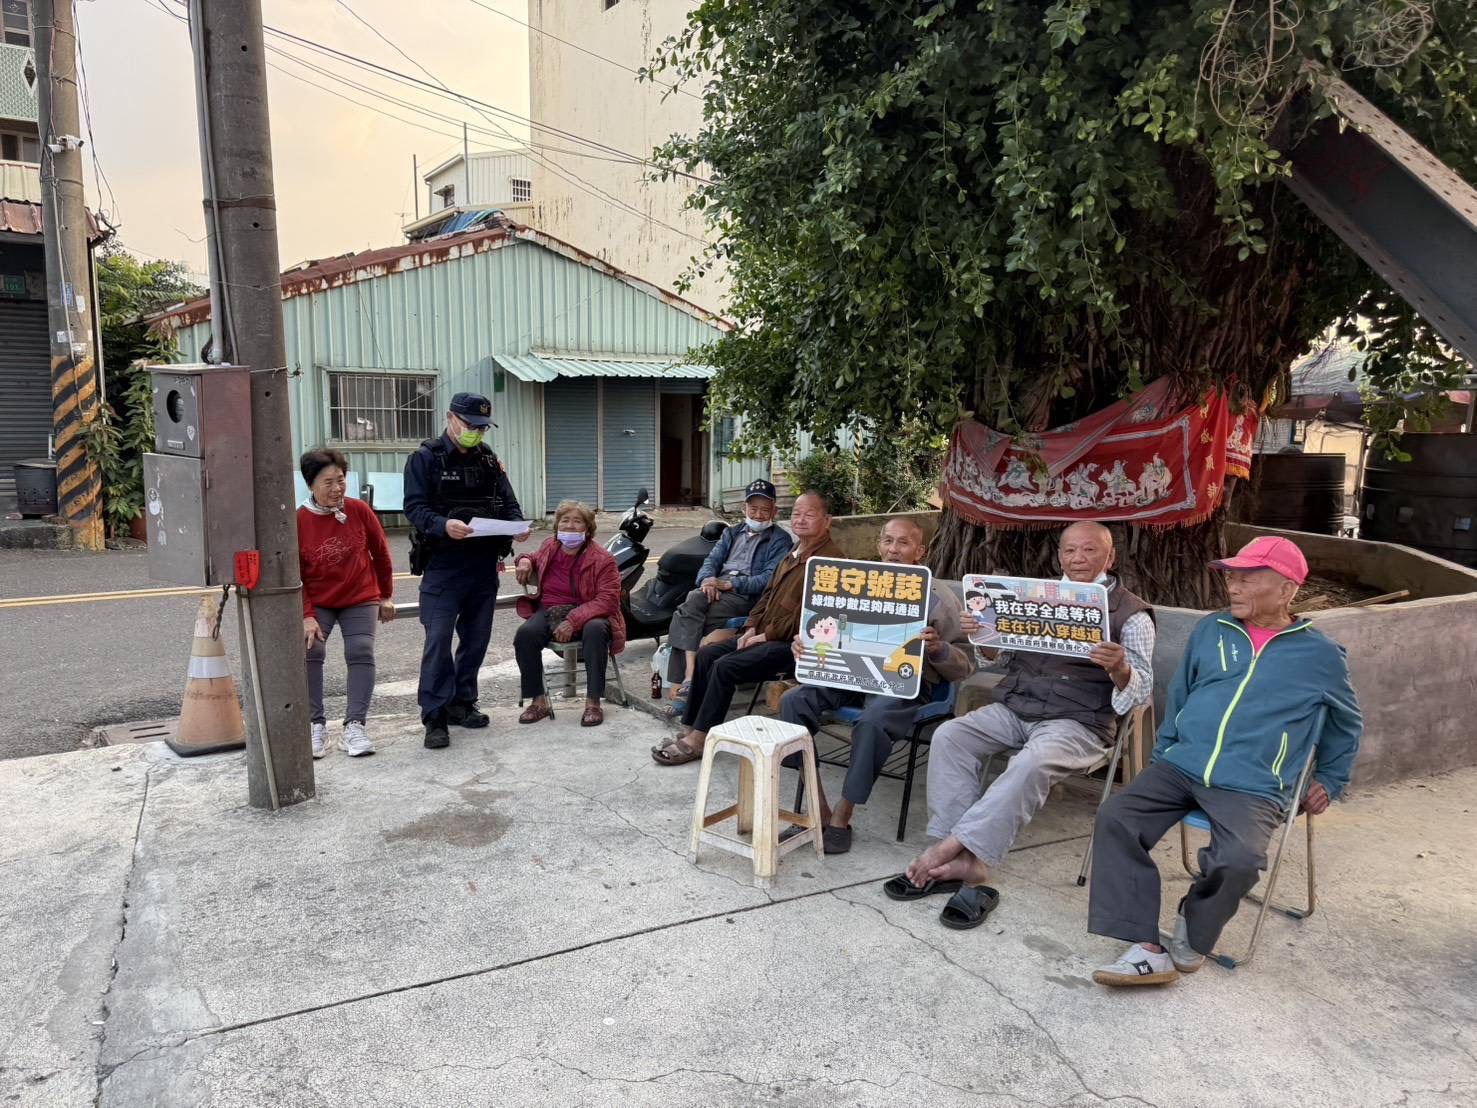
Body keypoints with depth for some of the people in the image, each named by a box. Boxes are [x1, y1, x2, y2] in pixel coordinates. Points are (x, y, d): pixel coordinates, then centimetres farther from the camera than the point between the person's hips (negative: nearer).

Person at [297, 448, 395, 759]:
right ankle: (316, 725, -5)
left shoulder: (359, 511, -9)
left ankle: (355, 725, -7)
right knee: (309, 651, -18)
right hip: (317, 604, -1)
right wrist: (307, 616, -16)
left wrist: (386, 596, 10)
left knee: (361, 652, -13)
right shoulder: (298, 521, -12)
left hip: (361, 600, 1)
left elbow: (380, 553, 4)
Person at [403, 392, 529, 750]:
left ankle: (462, 702, 25)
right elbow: (415, 507, -11)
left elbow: (508, 503, 12)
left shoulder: (489, 459, 13)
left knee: (476, 637, 11)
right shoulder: (425, 458, -3)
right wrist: (444, 525, -31)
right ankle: (435, 716, -3)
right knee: (439, 639, -8)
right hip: (443, 564, -5)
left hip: (485, 565, 5)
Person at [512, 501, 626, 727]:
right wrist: (524, 560, 6)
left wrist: (574, 621, -27)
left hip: (587, 615, -3)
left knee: (595, 630, -39)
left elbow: (607, 599, -15)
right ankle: (538, 701, -16)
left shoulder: (602, 559, -7)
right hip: (548, 611, 4)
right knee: (525, 634, -28)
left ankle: (593, 702, -30)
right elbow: (534, 559, 34)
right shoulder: (549, 548, 9)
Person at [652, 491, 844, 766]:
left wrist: (767, 634, -16)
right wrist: (752, 627, 6)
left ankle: (698, 740, -14)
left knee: (725, 667, -22)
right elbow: (768, 594, 23)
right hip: (765, 635, 10)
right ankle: (692, 729, 0)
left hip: (793, 643, -10)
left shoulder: (830, 558, -15)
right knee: (707, 654, -2)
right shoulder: (792, 555, 19)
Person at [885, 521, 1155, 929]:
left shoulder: (1132, 614, 3)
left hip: (1079, 722, -5)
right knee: (949, 736, -21)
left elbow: (1140, 692, -2)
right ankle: (967, 861, -24)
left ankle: (949, 848, -30)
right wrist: (980, 635, -5)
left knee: (1032, 764, -36)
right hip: (1014, 707, 5)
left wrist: (1120, 668, -26)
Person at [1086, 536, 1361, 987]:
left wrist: (1329, 782, 22)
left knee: (1239, 859, -32)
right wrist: (1161, 756, 19)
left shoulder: (1321, 654, 6)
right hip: (1181, 765, 3)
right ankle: (1146, 948, -19)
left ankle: (1193, 932, -1)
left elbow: (1347, 725, 23)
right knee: (1115, 819, -22)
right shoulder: (1210, 631, 12)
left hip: (1252, 786, -3)